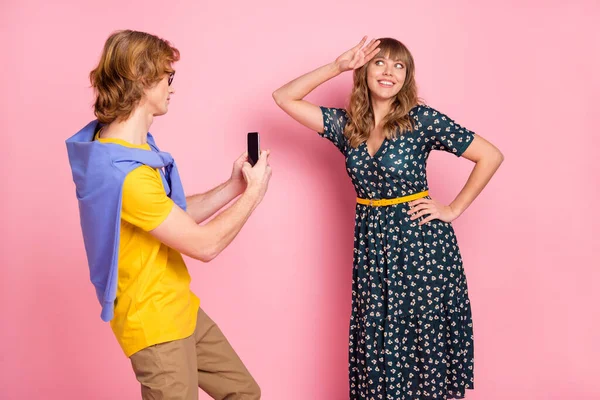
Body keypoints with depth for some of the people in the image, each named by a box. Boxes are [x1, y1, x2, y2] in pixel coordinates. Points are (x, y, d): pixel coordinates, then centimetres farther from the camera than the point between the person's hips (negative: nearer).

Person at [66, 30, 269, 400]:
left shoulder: (131, 145, 4)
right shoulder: (123, 173, -29)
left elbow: (178, 214, 10)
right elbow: (204, 245, -23)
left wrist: (233, 186, 1)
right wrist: (254, 192, -11)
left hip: (180, 307, 9)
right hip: (155, 322, -9)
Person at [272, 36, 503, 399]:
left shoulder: (422, 119, -8)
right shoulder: (346, 124, 3)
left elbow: (491, 155, -6)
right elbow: (284, 98, -1)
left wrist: (454, 209, -6)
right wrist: (337, 67, -8)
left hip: (420, 240, -3)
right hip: (372, 243, 4)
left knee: (426, 341, 6)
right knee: (377, 344, 10)